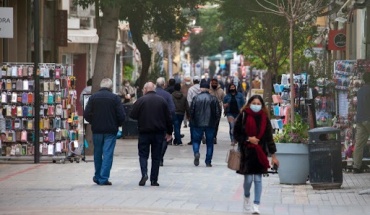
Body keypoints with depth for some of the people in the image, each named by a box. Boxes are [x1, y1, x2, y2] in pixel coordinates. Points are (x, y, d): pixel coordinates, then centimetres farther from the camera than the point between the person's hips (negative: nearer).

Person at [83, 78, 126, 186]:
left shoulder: (93, 97, 1)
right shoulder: (115, 98, -5)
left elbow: (86, 114, -3)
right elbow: (121, 116, -8)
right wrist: (117, 125, 10)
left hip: (97, 130, 3)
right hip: (110, 131, -2)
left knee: (97, 154, 15)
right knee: (108, 154, -1)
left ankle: (97, 177, 25)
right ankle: (104, 178, -7)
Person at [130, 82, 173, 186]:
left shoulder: (141, 100, -6)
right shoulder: (162, 100, 4)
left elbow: (132, 115, -6)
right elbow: (168, 118, 6)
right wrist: (169, 132, 14)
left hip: (144, 132, -2)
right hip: (159, 133, 2)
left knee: (143, 154, 7)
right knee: (156, 156, 7)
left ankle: (144, 174, -14)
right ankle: (154, 180, 6)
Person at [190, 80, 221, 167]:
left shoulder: (196, 98, -5)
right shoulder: (213, 99, -3)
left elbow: (191, 111, -4)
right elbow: (218, 112, -2)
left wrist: (192, 121, 12)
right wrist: (215, 122, 14)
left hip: (198, 124, -1)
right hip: (210, 124, 1)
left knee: (196, 140, 12)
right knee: (210, 143, 9)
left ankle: (196, 153, -17)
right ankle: (208, 162, 7)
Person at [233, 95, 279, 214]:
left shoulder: (264, 118, 2)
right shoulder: (243, 116, -5)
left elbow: (269, 137, 3)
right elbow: (236, 133, 1)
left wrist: (273, 155, 2)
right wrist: (248, 139, -14)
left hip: (260, 152, 2)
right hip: (247, 151, -2)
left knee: (258, 179, 1)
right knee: (248, 178, -2)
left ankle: (256, 205, 7)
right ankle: (246, 197, 29)